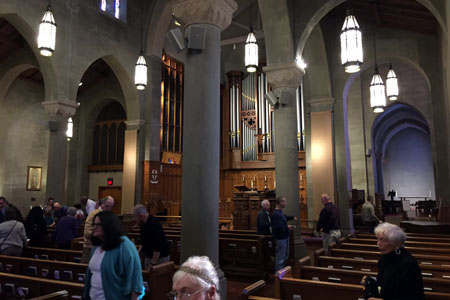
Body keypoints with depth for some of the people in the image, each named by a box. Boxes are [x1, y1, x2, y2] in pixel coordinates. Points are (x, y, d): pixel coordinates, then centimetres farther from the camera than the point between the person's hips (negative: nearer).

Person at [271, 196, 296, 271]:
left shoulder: (280, 212, 8)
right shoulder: (276, 214, -25)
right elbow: (277, 227, -32)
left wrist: (292, 217, 25)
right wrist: (287, 227, -23)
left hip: (285, 237, 11)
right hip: (280, 239, -11)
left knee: (286, 256, 23)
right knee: (280, 258, -2)